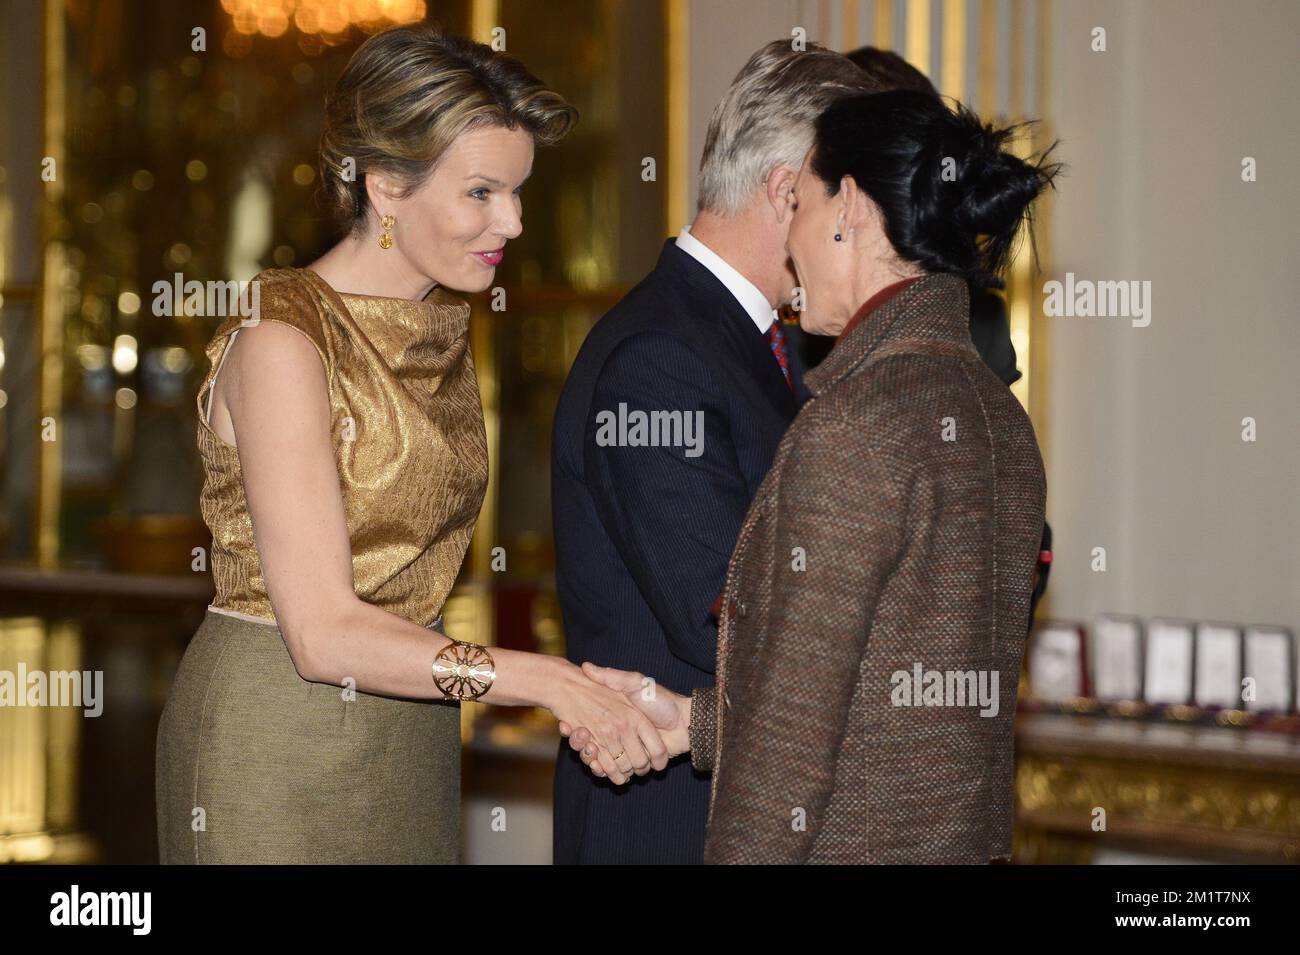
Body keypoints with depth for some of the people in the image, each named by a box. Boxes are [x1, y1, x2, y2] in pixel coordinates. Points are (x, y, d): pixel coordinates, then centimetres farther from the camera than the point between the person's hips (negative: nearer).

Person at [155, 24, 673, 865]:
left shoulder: (443, 327, 8)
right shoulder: (281, 341, -18)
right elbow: (323, 632, -24)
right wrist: (550, 681, -29)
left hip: (412, 730, 8)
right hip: (277, 741, -7)